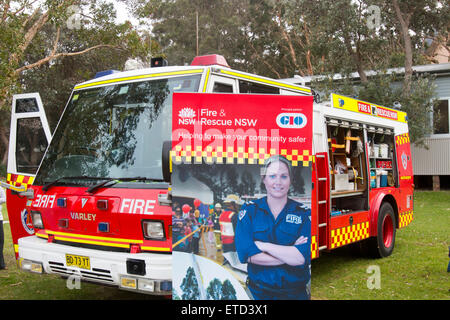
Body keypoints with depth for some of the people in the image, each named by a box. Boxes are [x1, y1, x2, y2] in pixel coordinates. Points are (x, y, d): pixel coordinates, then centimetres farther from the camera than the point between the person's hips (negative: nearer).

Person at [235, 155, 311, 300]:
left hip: (295, 293, 0)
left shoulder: (304, 213, -4)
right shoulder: (249, 210, -3)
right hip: (257, 293, 0)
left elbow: (303, 257, -17)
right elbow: (245, 254, -15)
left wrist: (262, 245, -17)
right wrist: (291, 253, -16)